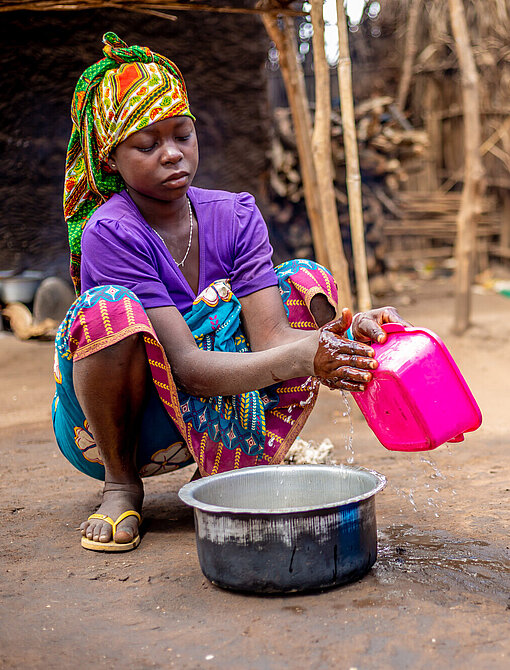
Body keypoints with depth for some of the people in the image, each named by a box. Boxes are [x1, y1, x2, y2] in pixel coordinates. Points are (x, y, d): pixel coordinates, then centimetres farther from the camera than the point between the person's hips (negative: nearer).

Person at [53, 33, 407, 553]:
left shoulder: (236, 216, -5)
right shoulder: (110, 233, -21)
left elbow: (270, 335, -17)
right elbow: (186, 367, -29)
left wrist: (345, 339, -38)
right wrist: (302, 356, -43)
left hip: (201, 424, 5)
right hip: (102, 428, -4)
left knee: (307, 280, -10)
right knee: (109, 308, -34)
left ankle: (230, 471, -5)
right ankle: (120, 485, -9)